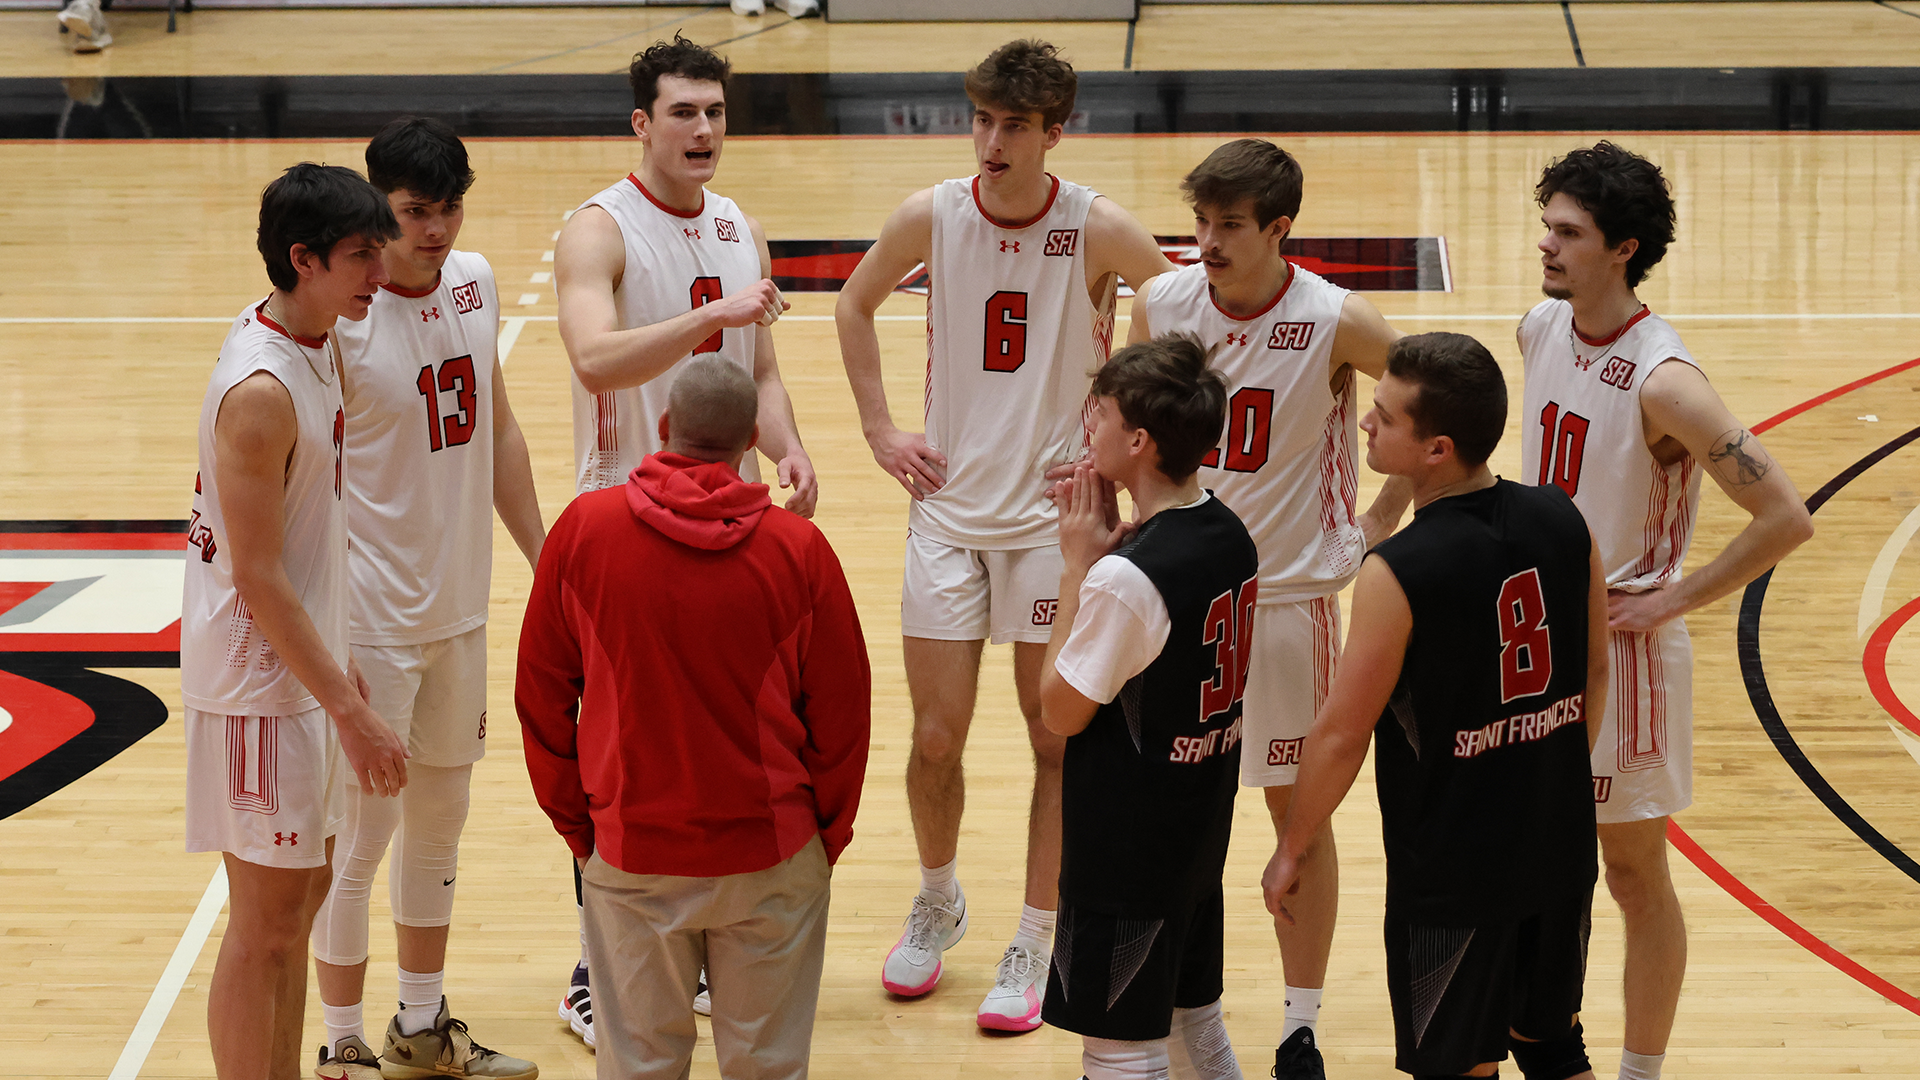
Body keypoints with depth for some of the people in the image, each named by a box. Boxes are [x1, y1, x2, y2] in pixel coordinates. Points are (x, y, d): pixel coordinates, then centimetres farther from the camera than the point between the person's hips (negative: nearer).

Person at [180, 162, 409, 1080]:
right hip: (259, 685, -10)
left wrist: (337, 662, 20)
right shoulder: (260, 390, -24)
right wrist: (350, 712, -23)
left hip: (300, 665, 10)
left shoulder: (309, 346, 5)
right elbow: (257, 577, -24)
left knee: (304, 890, 18)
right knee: (266, 921, -2)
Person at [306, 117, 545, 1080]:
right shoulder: (340, 317, -19)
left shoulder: (474, 283, 2)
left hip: (459, 607, 7)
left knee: (440, 817, 17)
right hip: (371, 620, -7)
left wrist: (545, 563, 16)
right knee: (358, 833, 2)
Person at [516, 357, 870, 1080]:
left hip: (630, 854, 0)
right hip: (772, 857, 0)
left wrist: (577, 826, 12)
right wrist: (824, 839, 13)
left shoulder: (582, 530, -6)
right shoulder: (799, 548, -8)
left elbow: (541, 694, 2)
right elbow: (842, 711, 0)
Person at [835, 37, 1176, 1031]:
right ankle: (937, 902, 30)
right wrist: (879, 429, 8)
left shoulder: (1097, 230, -11)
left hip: (1056, 512, -2)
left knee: (1056, 738, 4)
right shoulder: (932, 216, -5)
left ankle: (1034, 947, 16)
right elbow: (855, 305, 14)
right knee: (935, 736, 4)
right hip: (948, 506, 2)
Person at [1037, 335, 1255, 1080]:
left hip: (1127, 850, -9)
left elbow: (1060, 711, -15)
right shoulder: (1229, 537, 0)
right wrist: (1111, 546, 1)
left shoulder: (1127, 578, -27)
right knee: (1195, 1016, 22)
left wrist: (1077, 565, -13)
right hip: (1200, 830, 9)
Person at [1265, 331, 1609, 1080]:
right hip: (1560, 851, 6)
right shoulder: (1562, 524, -6)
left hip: (1452, 877, -6)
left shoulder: (1398, 574, -23)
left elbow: (1342, 737, -15)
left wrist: (1291, 849, -1)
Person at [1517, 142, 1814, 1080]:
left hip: (1619, 644, -7)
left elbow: (1785, 518, -25)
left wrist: (1675, 600, -18)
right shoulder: (1540, 329, -2)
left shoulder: (1663, 381, -24)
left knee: (1634, 876, 7)